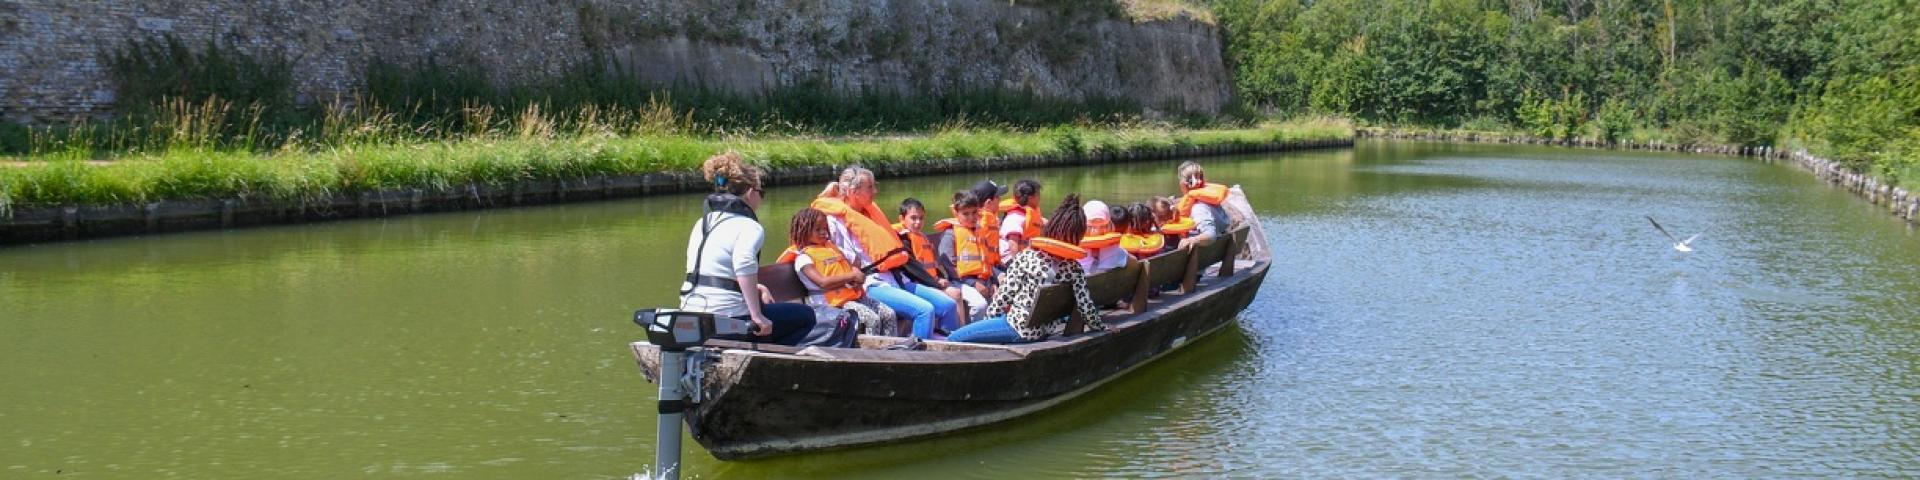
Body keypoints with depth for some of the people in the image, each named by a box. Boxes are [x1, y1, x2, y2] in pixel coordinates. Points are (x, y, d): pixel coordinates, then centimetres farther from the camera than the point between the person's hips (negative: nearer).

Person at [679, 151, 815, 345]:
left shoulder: (703, 223, 17)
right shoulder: (749, 227, -9)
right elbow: (744, 263, -29)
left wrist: (755, 289, 20)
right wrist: (757, 316, -29)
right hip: (726, 320, -8)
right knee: (805, 316, 9)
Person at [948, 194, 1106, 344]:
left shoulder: (1026, 258, -10)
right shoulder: (1074, 268, -3)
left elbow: (1006, 293, -7)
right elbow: (1086, 305, -4)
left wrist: (990, 314, 8)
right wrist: (1098, 326, 13)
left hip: (1019, 327, -6)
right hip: (1046, 332, 6)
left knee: (954, 338, 1)